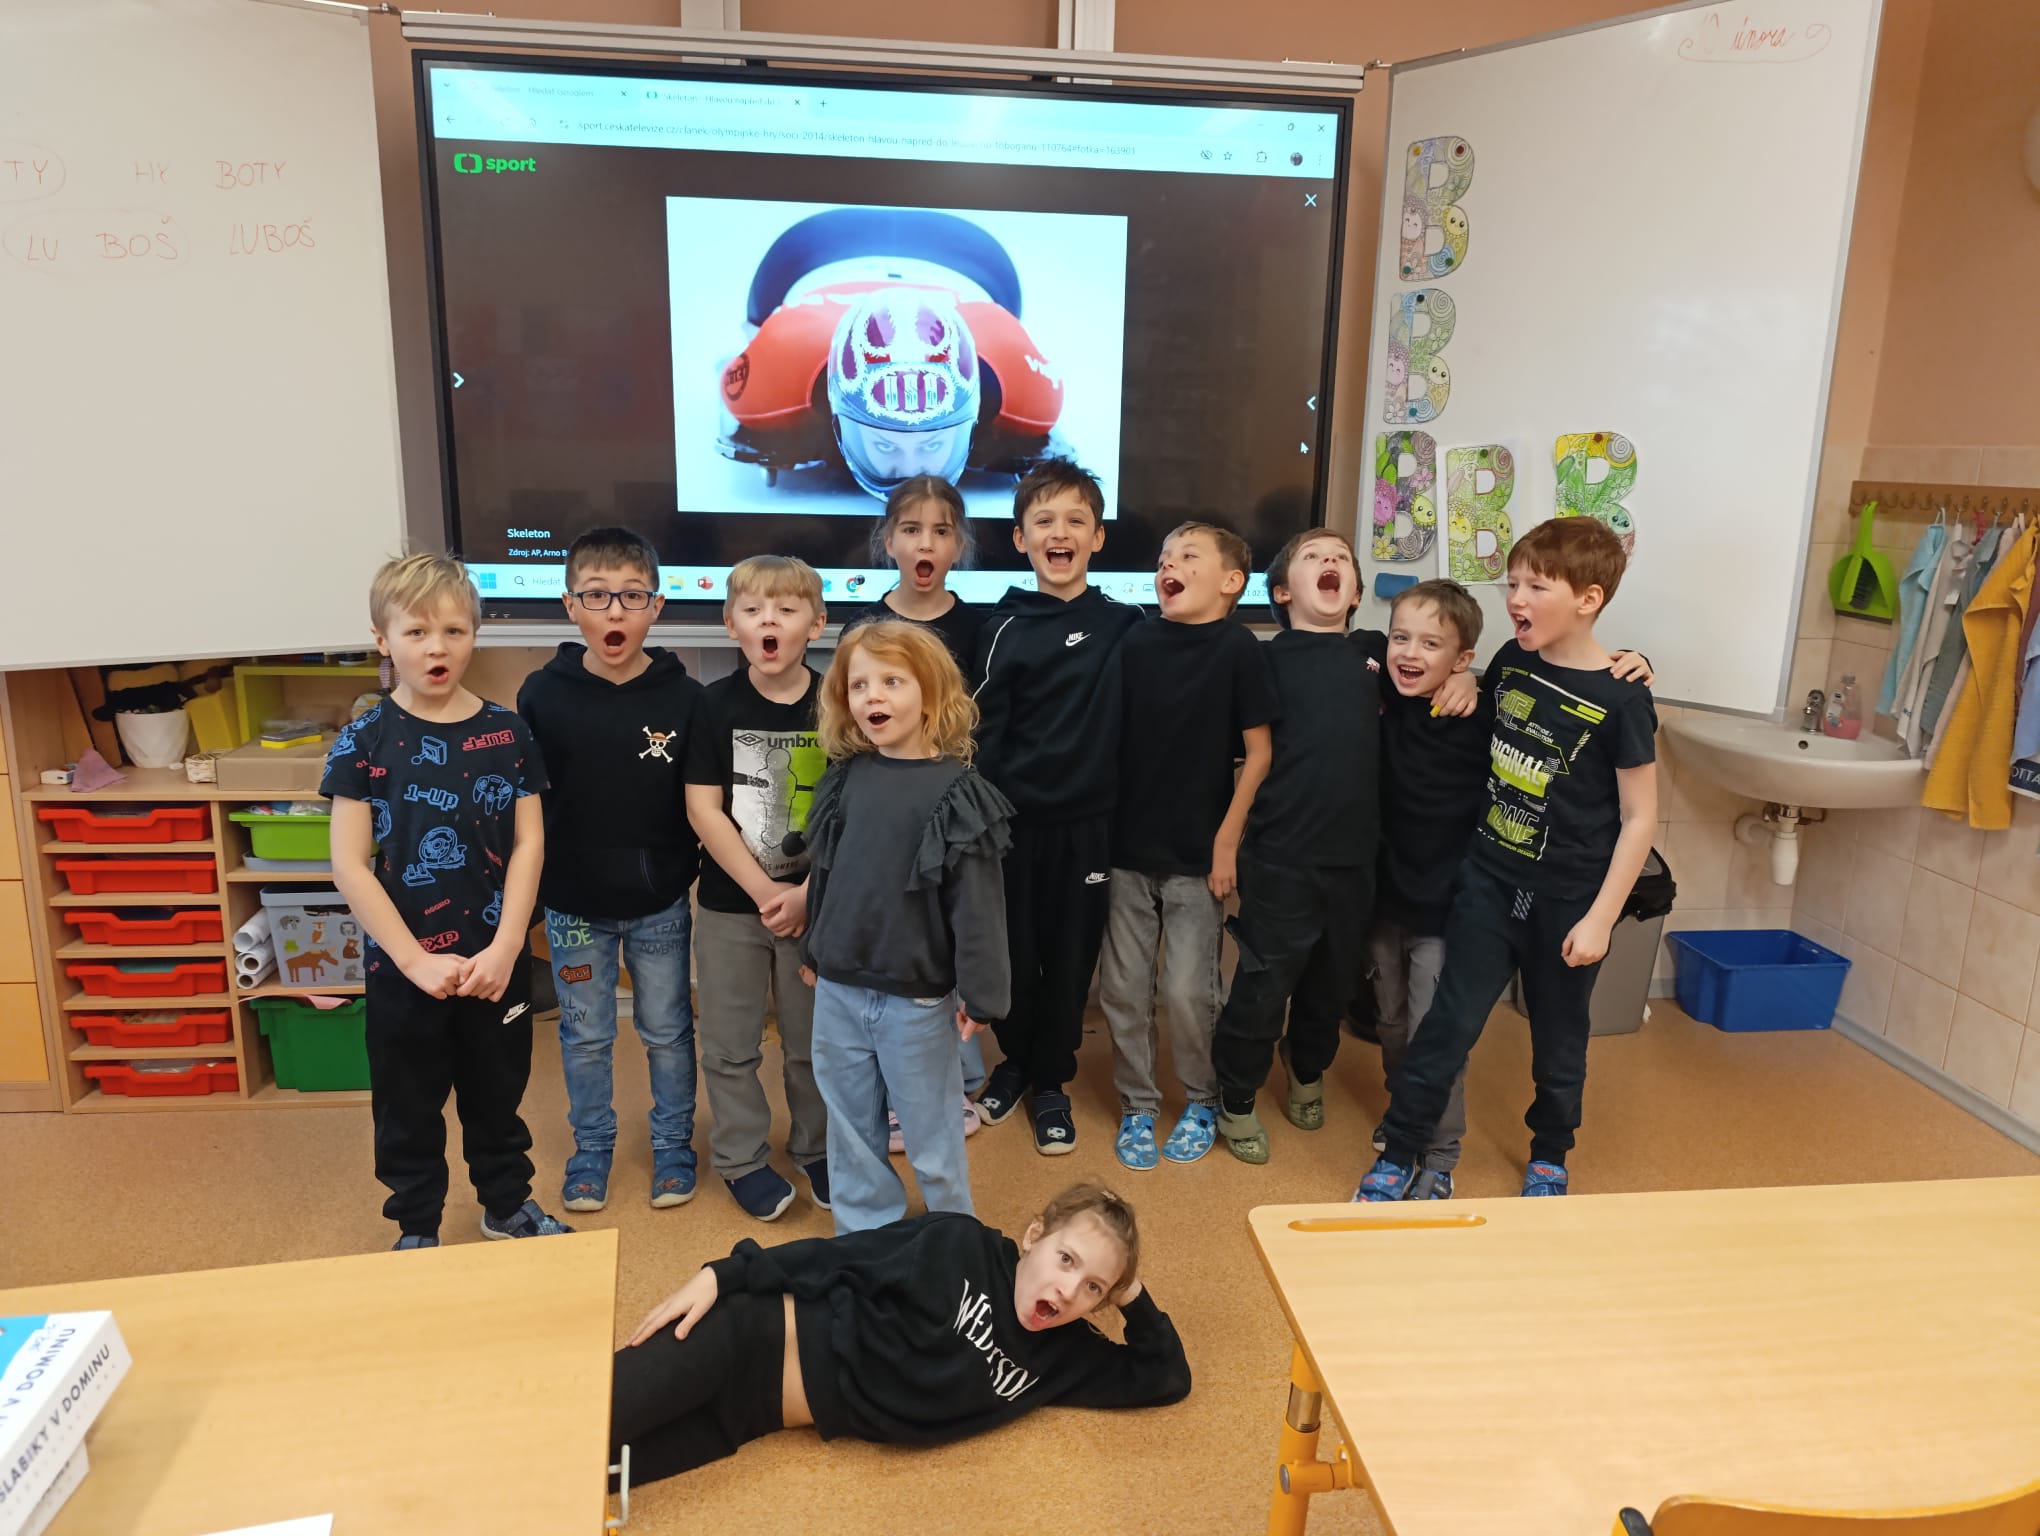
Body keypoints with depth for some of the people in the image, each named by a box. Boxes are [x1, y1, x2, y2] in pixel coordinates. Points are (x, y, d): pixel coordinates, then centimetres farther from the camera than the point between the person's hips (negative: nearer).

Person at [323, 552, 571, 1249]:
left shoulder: (506, 734, -2)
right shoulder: (364, 742, -8)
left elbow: (529, 844, -3)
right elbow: (350, 865, -10)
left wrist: (504, 948, -12)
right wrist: (417, 959, -15)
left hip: (497, 962, 2)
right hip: (403, 966, -1)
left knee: (498, 1092, 18)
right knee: (408, 1106, 14)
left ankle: (507, 1203, 39)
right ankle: (416, 1228, 33)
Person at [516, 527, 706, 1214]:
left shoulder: (683, 696, -11)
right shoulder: (543, 693, -9)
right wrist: (529, 895, 0)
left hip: (660, 905, -1)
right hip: (574, 905, 1)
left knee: (667, 1032, 15)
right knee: (585, 1037, 16)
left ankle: (673, 1143, 35)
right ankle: (591, 1146, 37)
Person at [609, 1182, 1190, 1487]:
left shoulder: (1065, 1356, 3)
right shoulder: (960, 1244, -11)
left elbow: (1167, 1378, 5)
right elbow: (836, 1256, -9)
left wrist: (1135, 1299, -8)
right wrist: (720, 1276, -16)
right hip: (757, 1334, -3)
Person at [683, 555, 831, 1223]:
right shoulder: (717, 704, -6)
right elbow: (703, 807, -8)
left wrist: (806, 893, -14)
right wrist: (762, 891, -14)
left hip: (816, 902, 0)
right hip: (730, 901, 0)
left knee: (815, 1041, 12)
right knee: (731, 1044, 10)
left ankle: (817, 1149, 32)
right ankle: (742, 1158, 28)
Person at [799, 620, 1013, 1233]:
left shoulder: (957, 792, -14)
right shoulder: (847, 778, 2)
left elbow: (977, 900, -14)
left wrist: (981, 992, -14)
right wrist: (816, 951, 18)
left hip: (916, 997, -5)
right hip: (838, 990, 5)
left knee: (930, 1127, 10)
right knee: (851, 1125, 17)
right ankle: (864, 1232, 36)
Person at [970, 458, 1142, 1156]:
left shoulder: (1124, 625, 2)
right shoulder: (1008, 627, -3)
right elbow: (982, 730, -4)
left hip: (1088, 822, 1)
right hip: (1015, 819, -1)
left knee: (1071, 956, 8)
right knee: (1014, 949, 9)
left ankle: (1051, 1080, 25)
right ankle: (1015, 1060, 32)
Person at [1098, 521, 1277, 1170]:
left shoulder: (1237, 647, -8)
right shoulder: (1137, 642, 0)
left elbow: (1258, 752, -6)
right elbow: (1111, 738, 7)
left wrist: (1227, 840, -8)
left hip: (1197, 853, -3)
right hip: (1129, 848, 3)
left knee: (1188, 991, 2)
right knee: (1123, 988, 8)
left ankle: (1201, 1103, 26)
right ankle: (1137, 1106, 26)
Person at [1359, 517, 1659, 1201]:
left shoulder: (1621, 701, -16)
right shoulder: (1511, 661, -1)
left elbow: (1639, 818, -12)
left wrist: (1600, 916, -13)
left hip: (1566, 901, -3)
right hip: (1489, 879, 3)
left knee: (1558, 1037, 14)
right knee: (1451, 1020, 5)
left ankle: (1549, 1156, 37)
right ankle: (1398, 1150, 17)